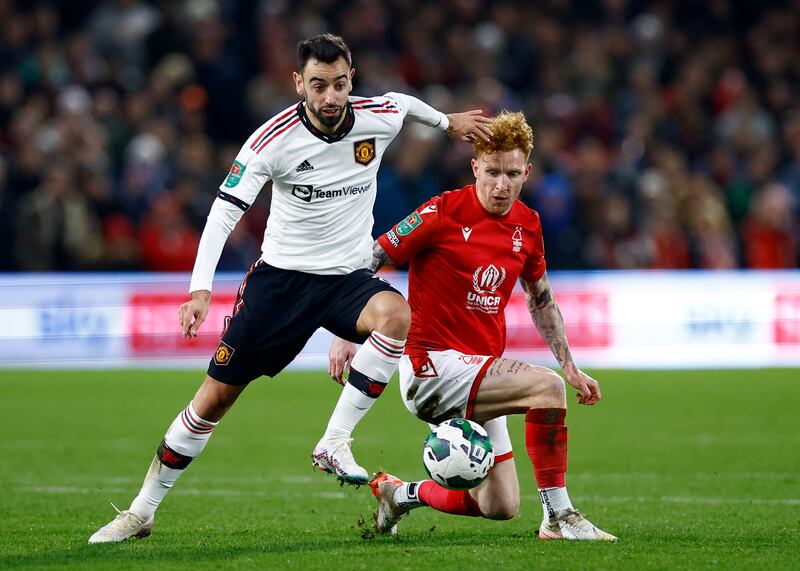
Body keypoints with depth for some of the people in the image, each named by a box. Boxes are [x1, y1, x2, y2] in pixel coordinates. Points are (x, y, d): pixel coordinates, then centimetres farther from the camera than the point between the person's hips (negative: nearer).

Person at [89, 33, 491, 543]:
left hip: (349, 276, 2)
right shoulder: (274, 139, -17)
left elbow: (402, 102, 17)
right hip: (281, 275, -2)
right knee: (216, 396, -2)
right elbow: (225, 210, -17)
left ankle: (334, 443, -25)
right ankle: (142, 511, 13)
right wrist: (201, 288, -27)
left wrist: (448, 123, 34)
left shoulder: (379, 118, -9)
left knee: (396, 315, -34)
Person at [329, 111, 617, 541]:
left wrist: (569, 365, 17)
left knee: (499, 506, 4)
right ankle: (558, 517, -19)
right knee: (547, 387, -27)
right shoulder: (444, 213, -13)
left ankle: (399, 493, 27)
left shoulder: (527, 225, 6)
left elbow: (541, 299, 21)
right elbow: (364, 262, -9)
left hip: (479, 369, 7)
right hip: (431, 365, -7)